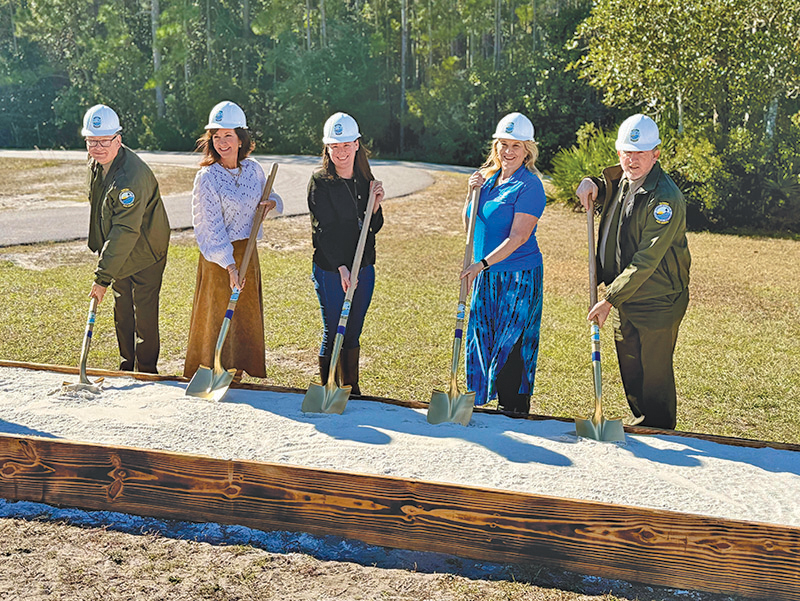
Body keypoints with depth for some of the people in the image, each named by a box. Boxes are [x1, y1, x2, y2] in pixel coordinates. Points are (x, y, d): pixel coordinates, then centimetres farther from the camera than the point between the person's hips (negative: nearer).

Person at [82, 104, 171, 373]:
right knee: (122, 312, 17)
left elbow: (125, 232, -33)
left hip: (145, 255, -9)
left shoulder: (132, 177, -32)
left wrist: (103, 277, -33)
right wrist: (101, 247, 21)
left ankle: (146, 372, 12)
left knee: (144, 314, -2)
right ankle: (126, 366, 30)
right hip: (120, 253, 9)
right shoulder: (96, 161, -2)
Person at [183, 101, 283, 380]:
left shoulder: (253, 169, 3)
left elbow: (269, 198, 20)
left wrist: (271, 203, -5)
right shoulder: (207, 177, -13)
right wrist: (229, 265, -26)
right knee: (217, 320, -1)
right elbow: (210, 228, -17)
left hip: (248, 252, 6)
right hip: (218, 257, -6)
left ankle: (236, 378, 27)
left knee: (247, 320, 13)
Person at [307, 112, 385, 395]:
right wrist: (340, 267, -23)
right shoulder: (320, 182, -9)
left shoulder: (365, 180, 8)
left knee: (353, 334, 14)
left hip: (363, 268, 5)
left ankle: (352, 392, 25)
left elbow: (374, 227, 13)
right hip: (331, 270, -5)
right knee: (333, 334, 1)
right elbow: (324, 230, -15)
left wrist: (376, 205, -6)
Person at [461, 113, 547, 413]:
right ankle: (484, 401, 25)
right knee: (483, 337, 12)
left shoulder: (530, 185, -12)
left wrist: (483, 263, -25)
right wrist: (472, 191, -2)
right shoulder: (489, 177, 10)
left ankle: (515, 412, 9)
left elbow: (519, 236, -19)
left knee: (511, 344, -2)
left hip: (518, 276, -7)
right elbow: (468, 222, 14)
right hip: (486, 275, 7)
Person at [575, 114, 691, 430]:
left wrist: (610, 300, -23)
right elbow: (600, 191, 27)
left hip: (656, 304, -8)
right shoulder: (620, 179, 4)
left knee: (654, 378, 2)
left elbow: (646, 260, -25)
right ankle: (639, 425, 38)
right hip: (623, 299, 8)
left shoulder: (665, 197, -22)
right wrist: (589, 184, 1)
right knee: (630, 376, 19)